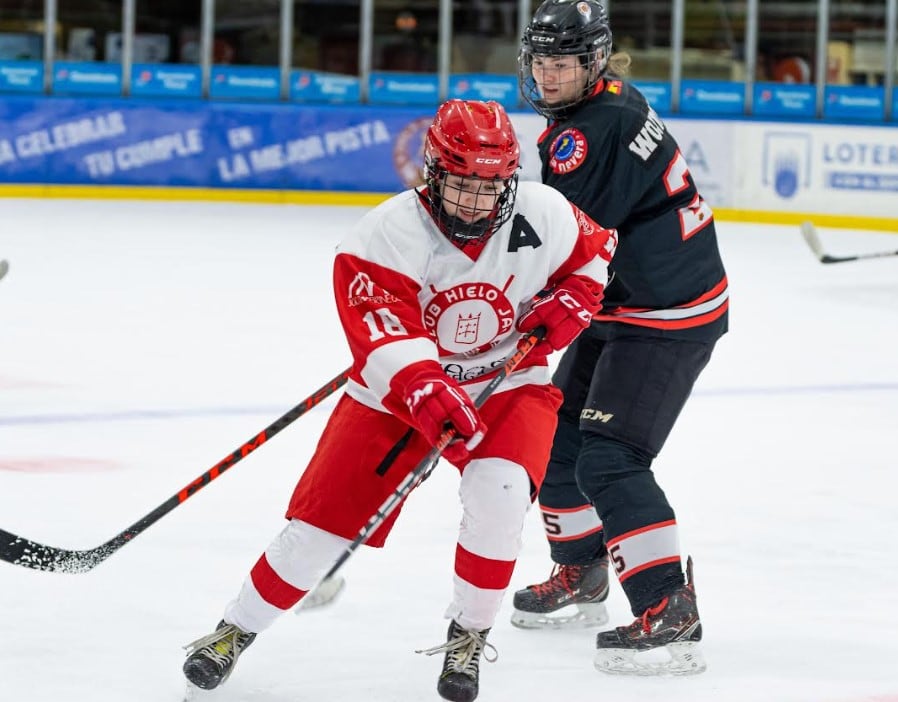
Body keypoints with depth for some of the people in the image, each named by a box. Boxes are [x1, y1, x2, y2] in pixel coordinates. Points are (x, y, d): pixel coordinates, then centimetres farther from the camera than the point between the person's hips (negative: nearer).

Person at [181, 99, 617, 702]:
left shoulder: (542, 217, -13)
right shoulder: (390, 234, -23)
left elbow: (596, 248, 9)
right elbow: (383, 335, -34)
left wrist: (569, 303, -10)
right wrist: (428, 394, -50)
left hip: (507, 382, 1)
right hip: (397, 389, -1)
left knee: (498, 489, -28)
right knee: (324, 517, -5)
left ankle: (468, 637, -6)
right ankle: (236, 631, 16)